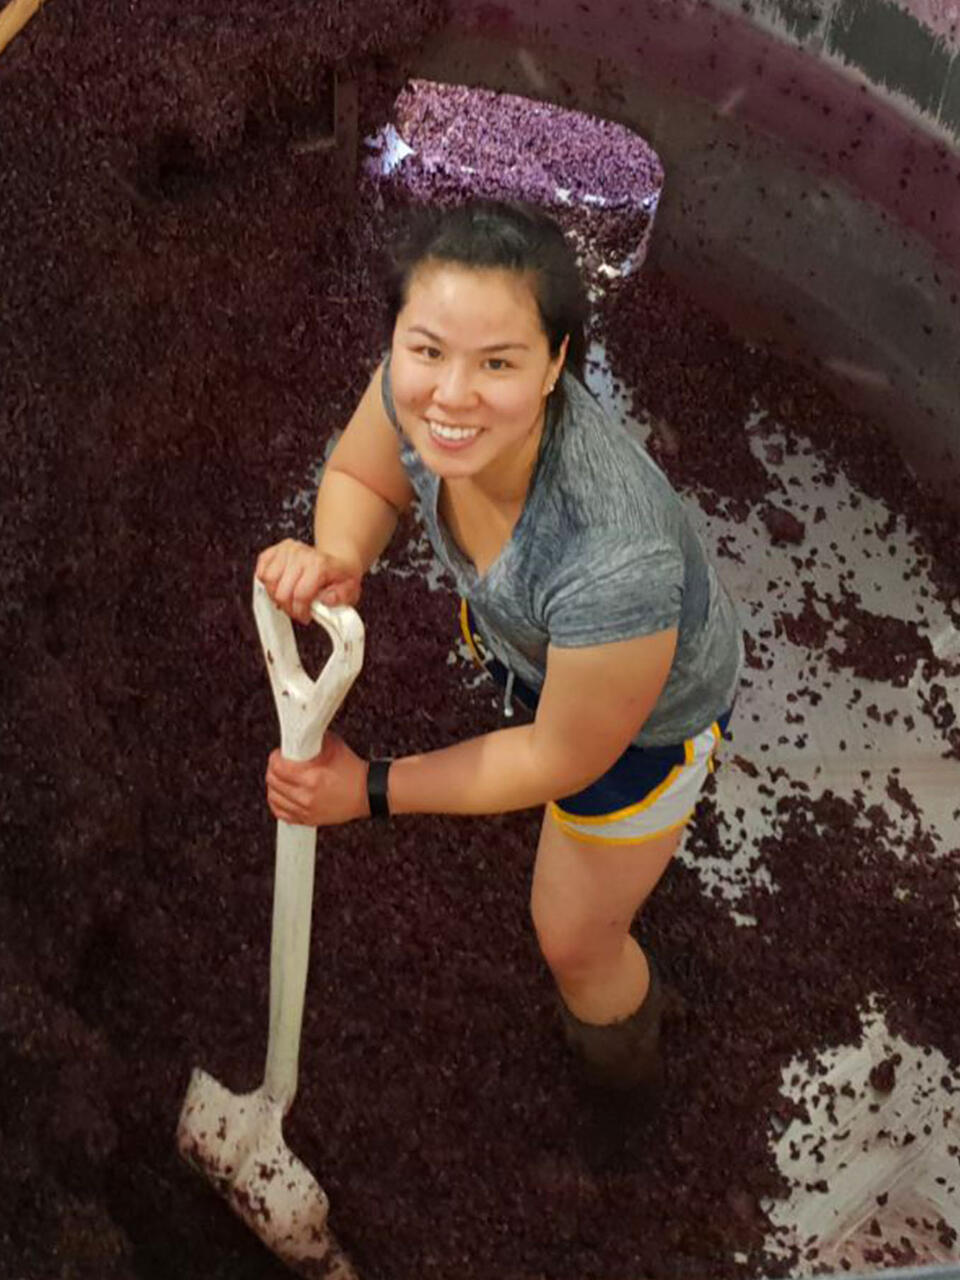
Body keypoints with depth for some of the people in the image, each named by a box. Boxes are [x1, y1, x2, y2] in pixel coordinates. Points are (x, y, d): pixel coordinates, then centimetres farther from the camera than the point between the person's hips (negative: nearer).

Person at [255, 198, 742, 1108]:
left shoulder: (613, 560, -50)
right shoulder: (416, 387, -35)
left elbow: (563, 760, -29)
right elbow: (360, 478, -10)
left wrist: (372, 791, -24)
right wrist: (334, 558, -33)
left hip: (647, 713, -5)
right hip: (515, 630, 5)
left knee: (575, 942, 20)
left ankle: (625, 1064, 58)